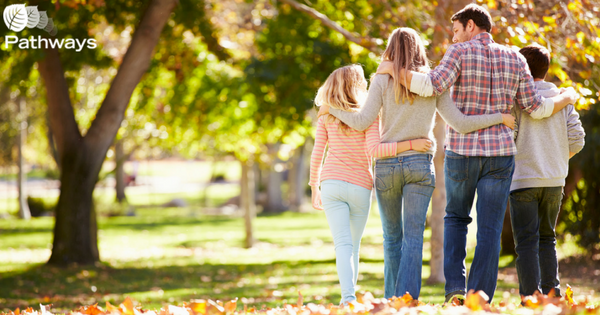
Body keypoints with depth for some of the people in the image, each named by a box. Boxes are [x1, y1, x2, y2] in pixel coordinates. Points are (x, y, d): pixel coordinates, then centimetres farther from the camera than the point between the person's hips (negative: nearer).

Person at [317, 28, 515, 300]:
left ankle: (392, 302, 17)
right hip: (420, 164, 0)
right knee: (413, 237, -2)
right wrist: (499, 118, 6)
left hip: (387, 164, 0)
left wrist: (332, 109, 6)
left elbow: (362, 121, -11)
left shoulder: (383, 80, -3)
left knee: (392, 237, 13)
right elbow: (460, 124, -5)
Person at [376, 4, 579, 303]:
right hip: (499, 155, 1)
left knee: (456, 218, 21)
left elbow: (431, 86, -20)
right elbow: (535, 109, 6)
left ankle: (455, 286, 3)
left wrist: (393, 69, -6)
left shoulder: (460, 53, -5)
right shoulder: (515, 59, 5)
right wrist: (567, 98, 26)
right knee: (489, 231, 3)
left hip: (461, 153, -1)